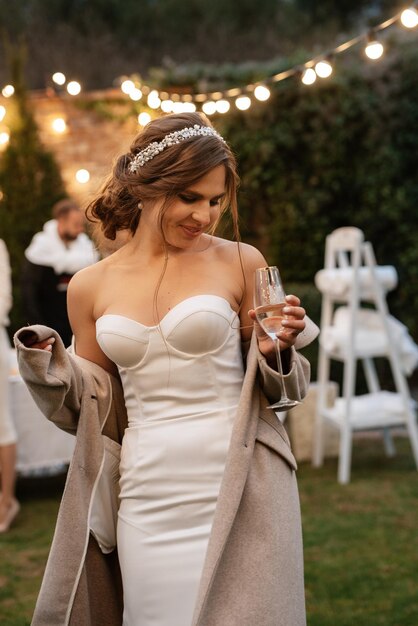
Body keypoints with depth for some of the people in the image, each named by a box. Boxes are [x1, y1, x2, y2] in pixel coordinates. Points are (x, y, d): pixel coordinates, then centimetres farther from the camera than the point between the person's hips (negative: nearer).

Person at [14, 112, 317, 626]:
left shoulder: (240, 263, -1)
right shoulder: (91, 287, 5)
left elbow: (272, 387, 9)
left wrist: (276, 353, -12)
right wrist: (45, 365, -2)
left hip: (239, 489, -2)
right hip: (148, 499, 2)